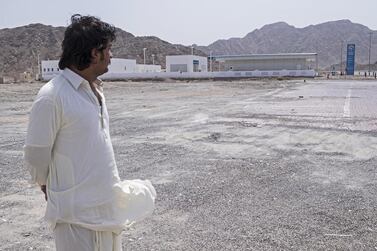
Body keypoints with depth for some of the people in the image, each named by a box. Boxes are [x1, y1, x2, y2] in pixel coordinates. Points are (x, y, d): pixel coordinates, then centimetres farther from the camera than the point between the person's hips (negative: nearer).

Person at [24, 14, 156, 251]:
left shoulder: (95, 89, 7)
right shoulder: (52, 96, -19)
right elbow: (36, 156, -11)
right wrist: (47, 187, 6)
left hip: (107, 204, 8)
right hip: (76, 212, -7)